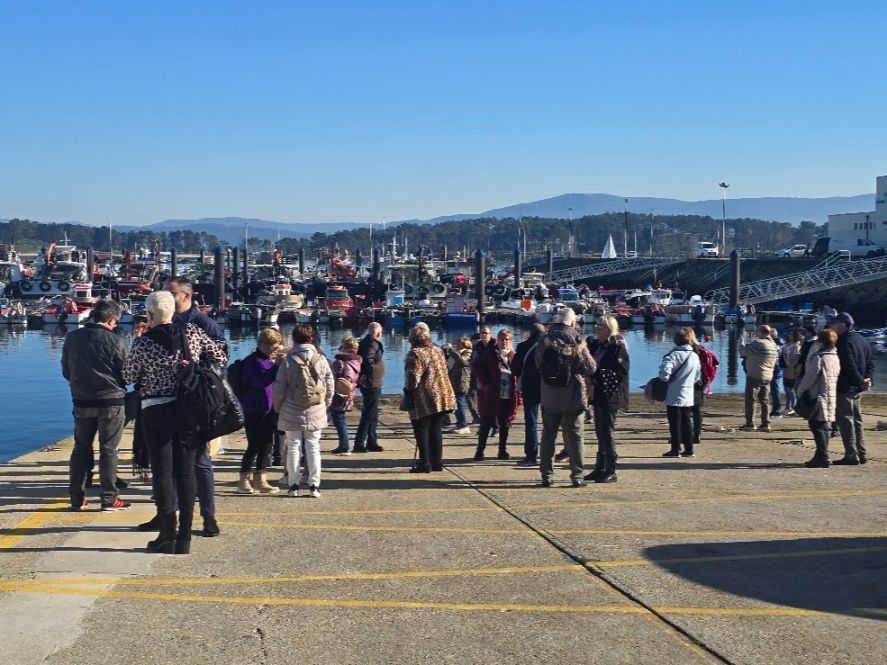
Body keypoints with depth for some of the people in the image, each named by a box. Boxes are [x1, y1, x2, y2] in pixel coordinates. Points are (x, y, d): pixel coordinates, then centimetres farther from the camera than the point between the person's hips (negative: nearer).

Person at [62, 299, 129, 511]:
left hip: (81, 401, 4)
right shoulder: (115, 341, -13)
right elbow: (126, 374, -6)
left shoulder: (72, 337, 1)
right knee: (108, 450, 3)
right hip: (111, 401, -4)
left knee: (81, 448, 13)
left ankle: (77, 498, 17)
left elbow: (66, 371, 9)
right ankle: (109, 499, 7)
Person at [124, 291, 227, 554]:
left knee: (162, 473, 4)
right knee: (186, 472, 8)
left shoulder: (143, 343, -11)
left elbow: (129, 376, 3)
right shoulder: (192, 332, -3)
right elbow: (219, 356, 4)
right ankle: (184, 539, 10)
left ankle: (167, 538, 5)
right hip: (189, 411, 3)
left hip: (156, 412, -3)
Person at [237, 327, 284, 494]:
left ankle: (260, 480, 17)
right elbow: (261, 381, -26)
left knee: (267, 445, 9)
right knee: (254, 446, -5)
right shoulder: (252, 361, -11)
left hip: (269, 411, 8)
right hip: (254, 411, -8)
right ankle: (243, 481, 6)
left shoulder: (271, 360, 13)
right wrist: (277, 364, -24)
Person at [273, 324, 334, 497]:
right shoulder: (321, 360, -2)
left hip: (292, 413, -1)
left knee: (293, 448, 7)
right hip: (316, 413, 1)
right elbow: (330, 387, 4)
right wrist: (325, 406, 17)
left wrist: (278, 408, 10)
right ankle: (314, 485, 7)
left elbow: (279, 388, -4)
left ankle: (294, 485, 9)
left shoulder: (287, 361, -7)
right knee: (313, 448, 8)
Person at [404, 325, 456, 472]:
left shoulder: (415, 354, -12)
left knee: (422, 431, 1)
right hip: (442, 398, 7)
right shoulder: (437, 351, 13)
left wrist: (408, 391, -2)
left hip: (424, 400, -7)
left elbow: (413, 377, -17)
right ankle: (437, 462, 16)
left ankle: (424, 464, 0)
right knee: (436, 430, 13)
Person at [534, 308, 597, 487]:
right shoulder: (576, 341, -9)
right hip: (573, 396, -2)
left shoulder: (545, 340, -1)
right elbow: (590, 368, -5)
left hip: (549, 396, 2)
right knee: (574, 436, 5)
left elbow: (537, 363, 10)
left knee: (548, 435, 10)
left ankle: (547, 475, 9)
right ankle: (576, 475, 5)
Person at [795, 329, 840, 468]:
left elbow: (810, 377, -16)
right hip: (831, 397, 9)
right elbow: (835, 377, 16)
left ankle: (822, 458, -10)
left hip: (818, 398, -9)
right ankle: (821, 456, 19)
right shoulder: (835, 357, 11)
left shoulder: (818, 357, -15)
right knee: (822, 426, 14)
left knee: (817, 426, -6)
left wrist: (800, 391, -1)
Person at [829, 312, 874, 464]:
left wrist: (861, 381, -14)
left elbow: (849, 366, -24)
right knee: (857, 420, 16)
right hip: (857, 389, 9)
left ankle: (851, 456, -5)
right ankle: (861, 454, 20)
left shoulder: (844, 342, -17)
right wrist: (866, 379, 1)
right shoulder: (861, 339, 12)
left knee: (845, 421, -4)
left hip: (844, 388, -9)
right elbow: (870, 362, 13)